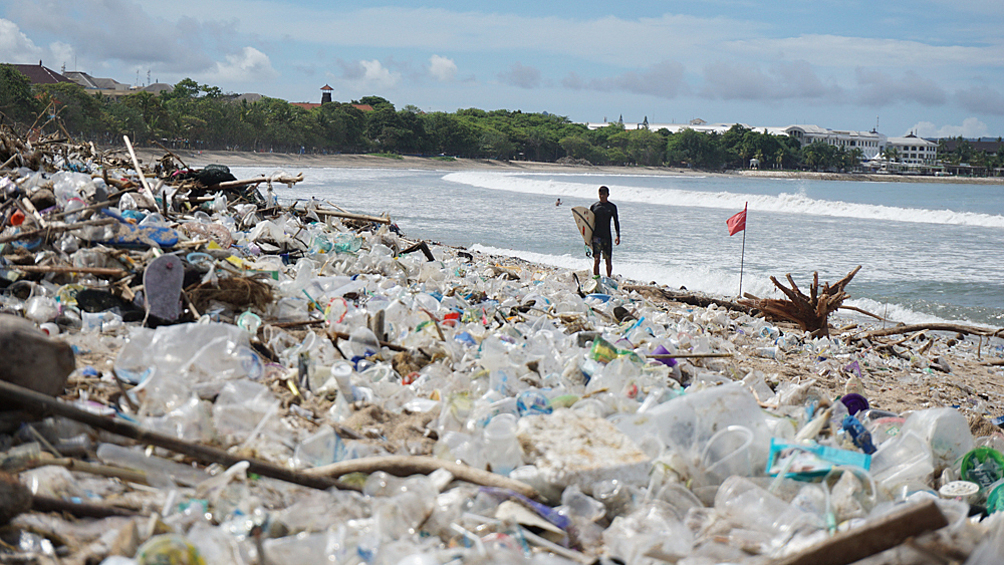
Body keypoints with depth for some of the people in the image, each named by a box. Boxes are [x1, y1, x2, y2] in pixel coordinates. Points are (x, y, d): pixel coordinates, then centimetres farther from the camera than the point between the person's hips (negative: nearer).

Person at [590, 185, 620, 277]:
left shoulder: (612, 207, 6)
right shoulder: (594, 206, 5)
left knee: (608, 260, 6)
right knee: (596, 260, -9)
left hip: (607, 236, 1)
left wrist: (618, 236, 3)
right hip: (596, 235, -1)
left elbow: (616, 221, 10)